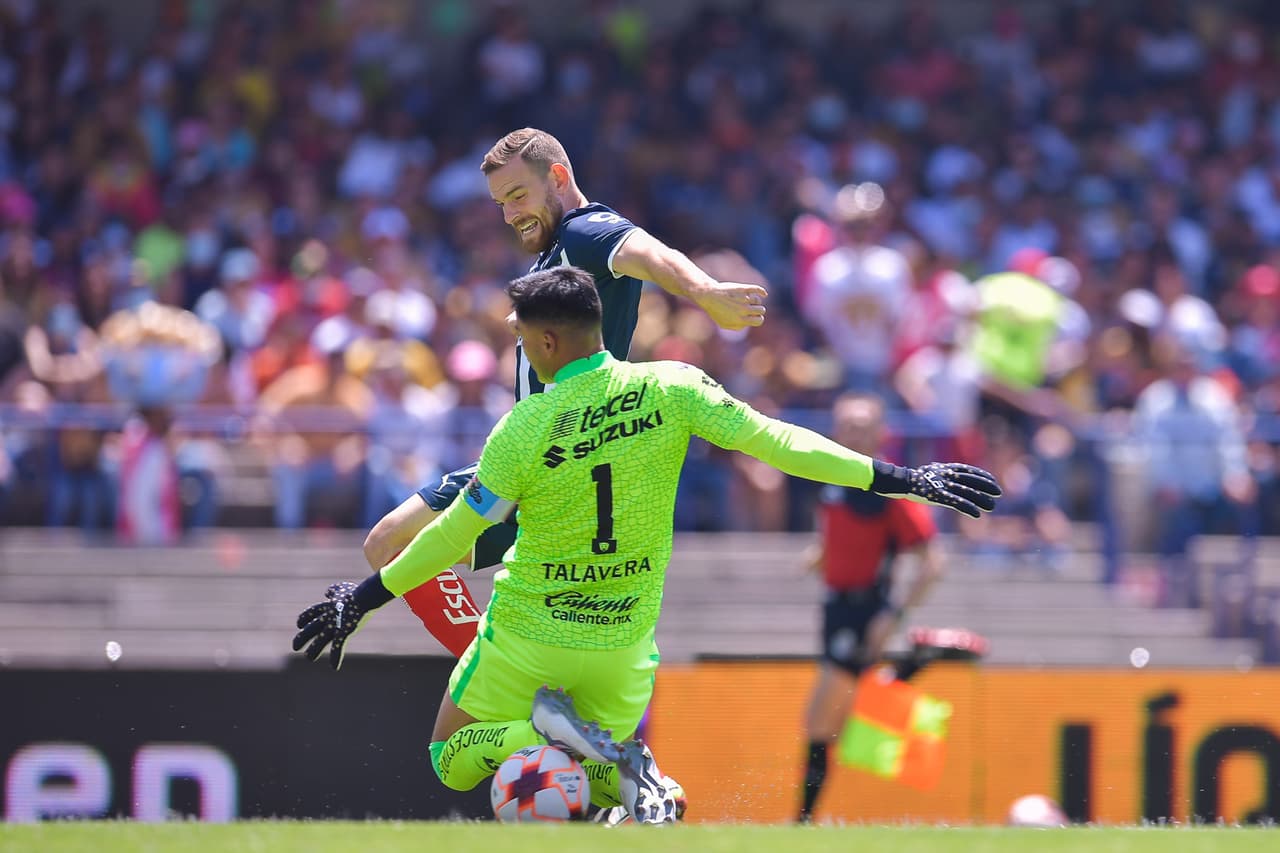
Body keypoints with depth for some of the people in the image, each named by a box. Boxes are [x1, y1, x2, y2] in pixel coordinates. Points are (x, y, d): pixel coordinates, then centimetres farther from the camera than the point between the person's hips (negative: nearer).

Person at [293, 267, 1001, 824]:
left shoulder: (524, 430, -17)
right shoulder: (669, 390, -11)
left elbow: (455, 535, -11)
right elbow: (773, 441, -15)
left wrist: (365, 597, 2)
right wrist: (901, 480, -10)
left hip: (529, 636, -3)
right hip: (623, 644, 3)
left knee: (451, 761, 16)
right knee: (621, 780, 24)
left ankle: (545, 734, -16)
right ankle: (609, 759, -16)